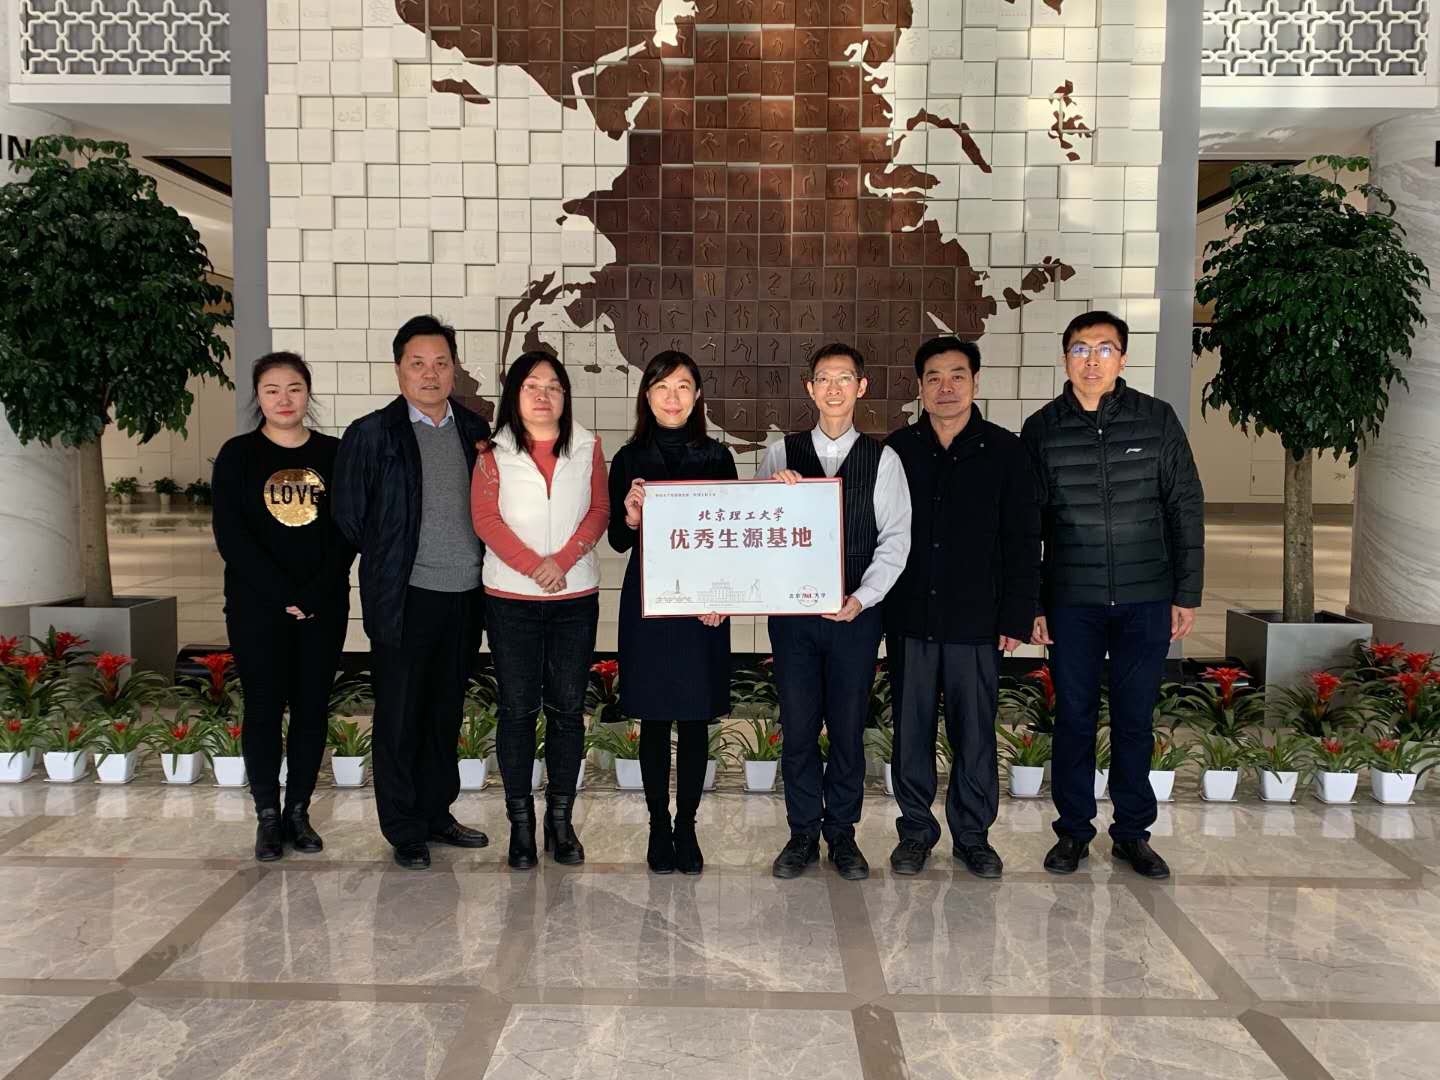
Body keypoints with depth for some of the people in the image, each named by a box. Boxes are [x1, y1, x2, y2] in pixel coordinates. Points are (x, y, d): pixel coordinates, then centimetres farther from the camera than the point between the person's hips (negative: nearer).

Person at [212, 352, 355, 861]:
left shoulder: (334, 454, 5)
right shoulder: (238, 455, 1)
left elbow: (348, 532, 0)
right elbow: (230, 536, -6)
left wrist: (316, 593, -12)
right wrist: (284, 595, -14)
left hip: (324, 606, 2)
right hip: (257, 607, -1)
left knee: (312, 706, 5)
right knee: (264, 706, 2)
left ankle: (299, 811, 17)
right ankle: (268, 816, 13)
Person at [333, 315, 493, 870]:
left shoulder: (475, 430, 8)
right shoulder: (371, 434, -4)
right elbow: (347, 517, 0)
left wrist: (485, 577, 6)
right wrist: (386, 565, 3)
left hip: (465, 595, 4)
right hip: (405, 597, -4)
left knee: (446, 713, 15)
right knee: (399, 717, 5)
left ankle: (436, 813, 29)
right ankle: (404, 830, 18)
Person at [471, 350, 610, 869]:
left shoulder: (587, 448, 7)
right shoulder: (494, 453, 3)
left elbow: (599, 512, 1)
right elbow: (486, 519, -5)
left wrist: (562, 560, -14)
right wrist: (534, 566, -15)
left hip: (576, 597, 1)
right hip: (511, 598, -1)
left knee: (567, 709, 5)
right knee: (518, 709, 3)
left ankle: (561, 820, 16)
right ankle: (520, 823, 13)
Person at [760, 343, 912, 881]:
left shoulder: (883, 459, 2)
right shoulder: (781, 454, 5)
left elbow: (895, 540, -1)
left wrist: (861, 598, -12)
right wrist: (778, 491, -17)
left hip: (855, 614, 0)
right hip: (792, 610, 1)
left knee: (848, 729, 7)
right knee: (798, 727, 7)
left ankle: (842, 833, 23)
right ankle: (802, 833, 22)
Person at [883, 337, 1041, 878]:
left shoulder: (1005, 451, 1)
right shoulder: (897, 450, 5)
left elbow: (1023, 542, 1)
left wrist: (1017, 618, -4)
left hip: (975, 621, -1)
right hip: (909, 619, 2)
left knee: (975, 733, 6)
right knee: (911, 730, 9)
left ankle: (973, 834, 22)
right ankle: (916, 829, 24)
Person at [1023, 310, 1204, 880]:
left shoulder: (1157, 420, 2)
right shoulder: (1042, 428, 2)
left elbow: (1185, 509, 4)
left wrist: (1187, 593, 1)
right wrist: (1029, 603, 0)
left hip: (1146, 599, 0)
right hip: (1071, 601, 0)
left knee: (1135, 718, 8)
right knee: (1073, 717, 6)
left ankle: (1133, 833, 22)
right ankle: (1073, 831, 20)